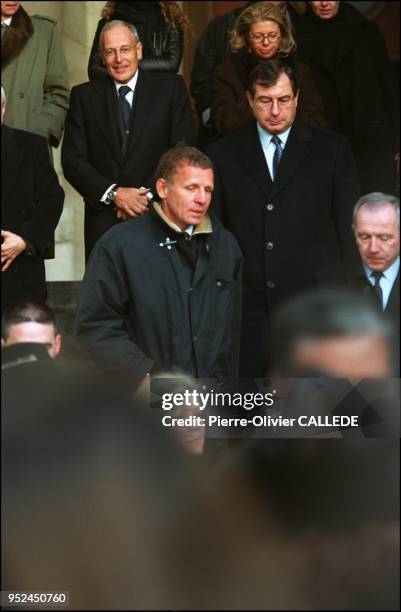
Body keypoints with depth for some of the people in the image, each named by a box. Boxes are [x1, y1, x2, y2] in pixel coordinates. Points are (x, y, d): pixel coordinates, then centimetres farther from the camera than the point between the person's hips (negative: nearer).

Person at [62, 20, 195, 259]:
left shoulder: (170, 87, 6)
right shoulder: (84, 95, 9)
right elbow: (73, 160, 4)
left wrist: (147, 194, -10)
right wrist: (113, 194, -10)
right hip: (104, 219, 1)